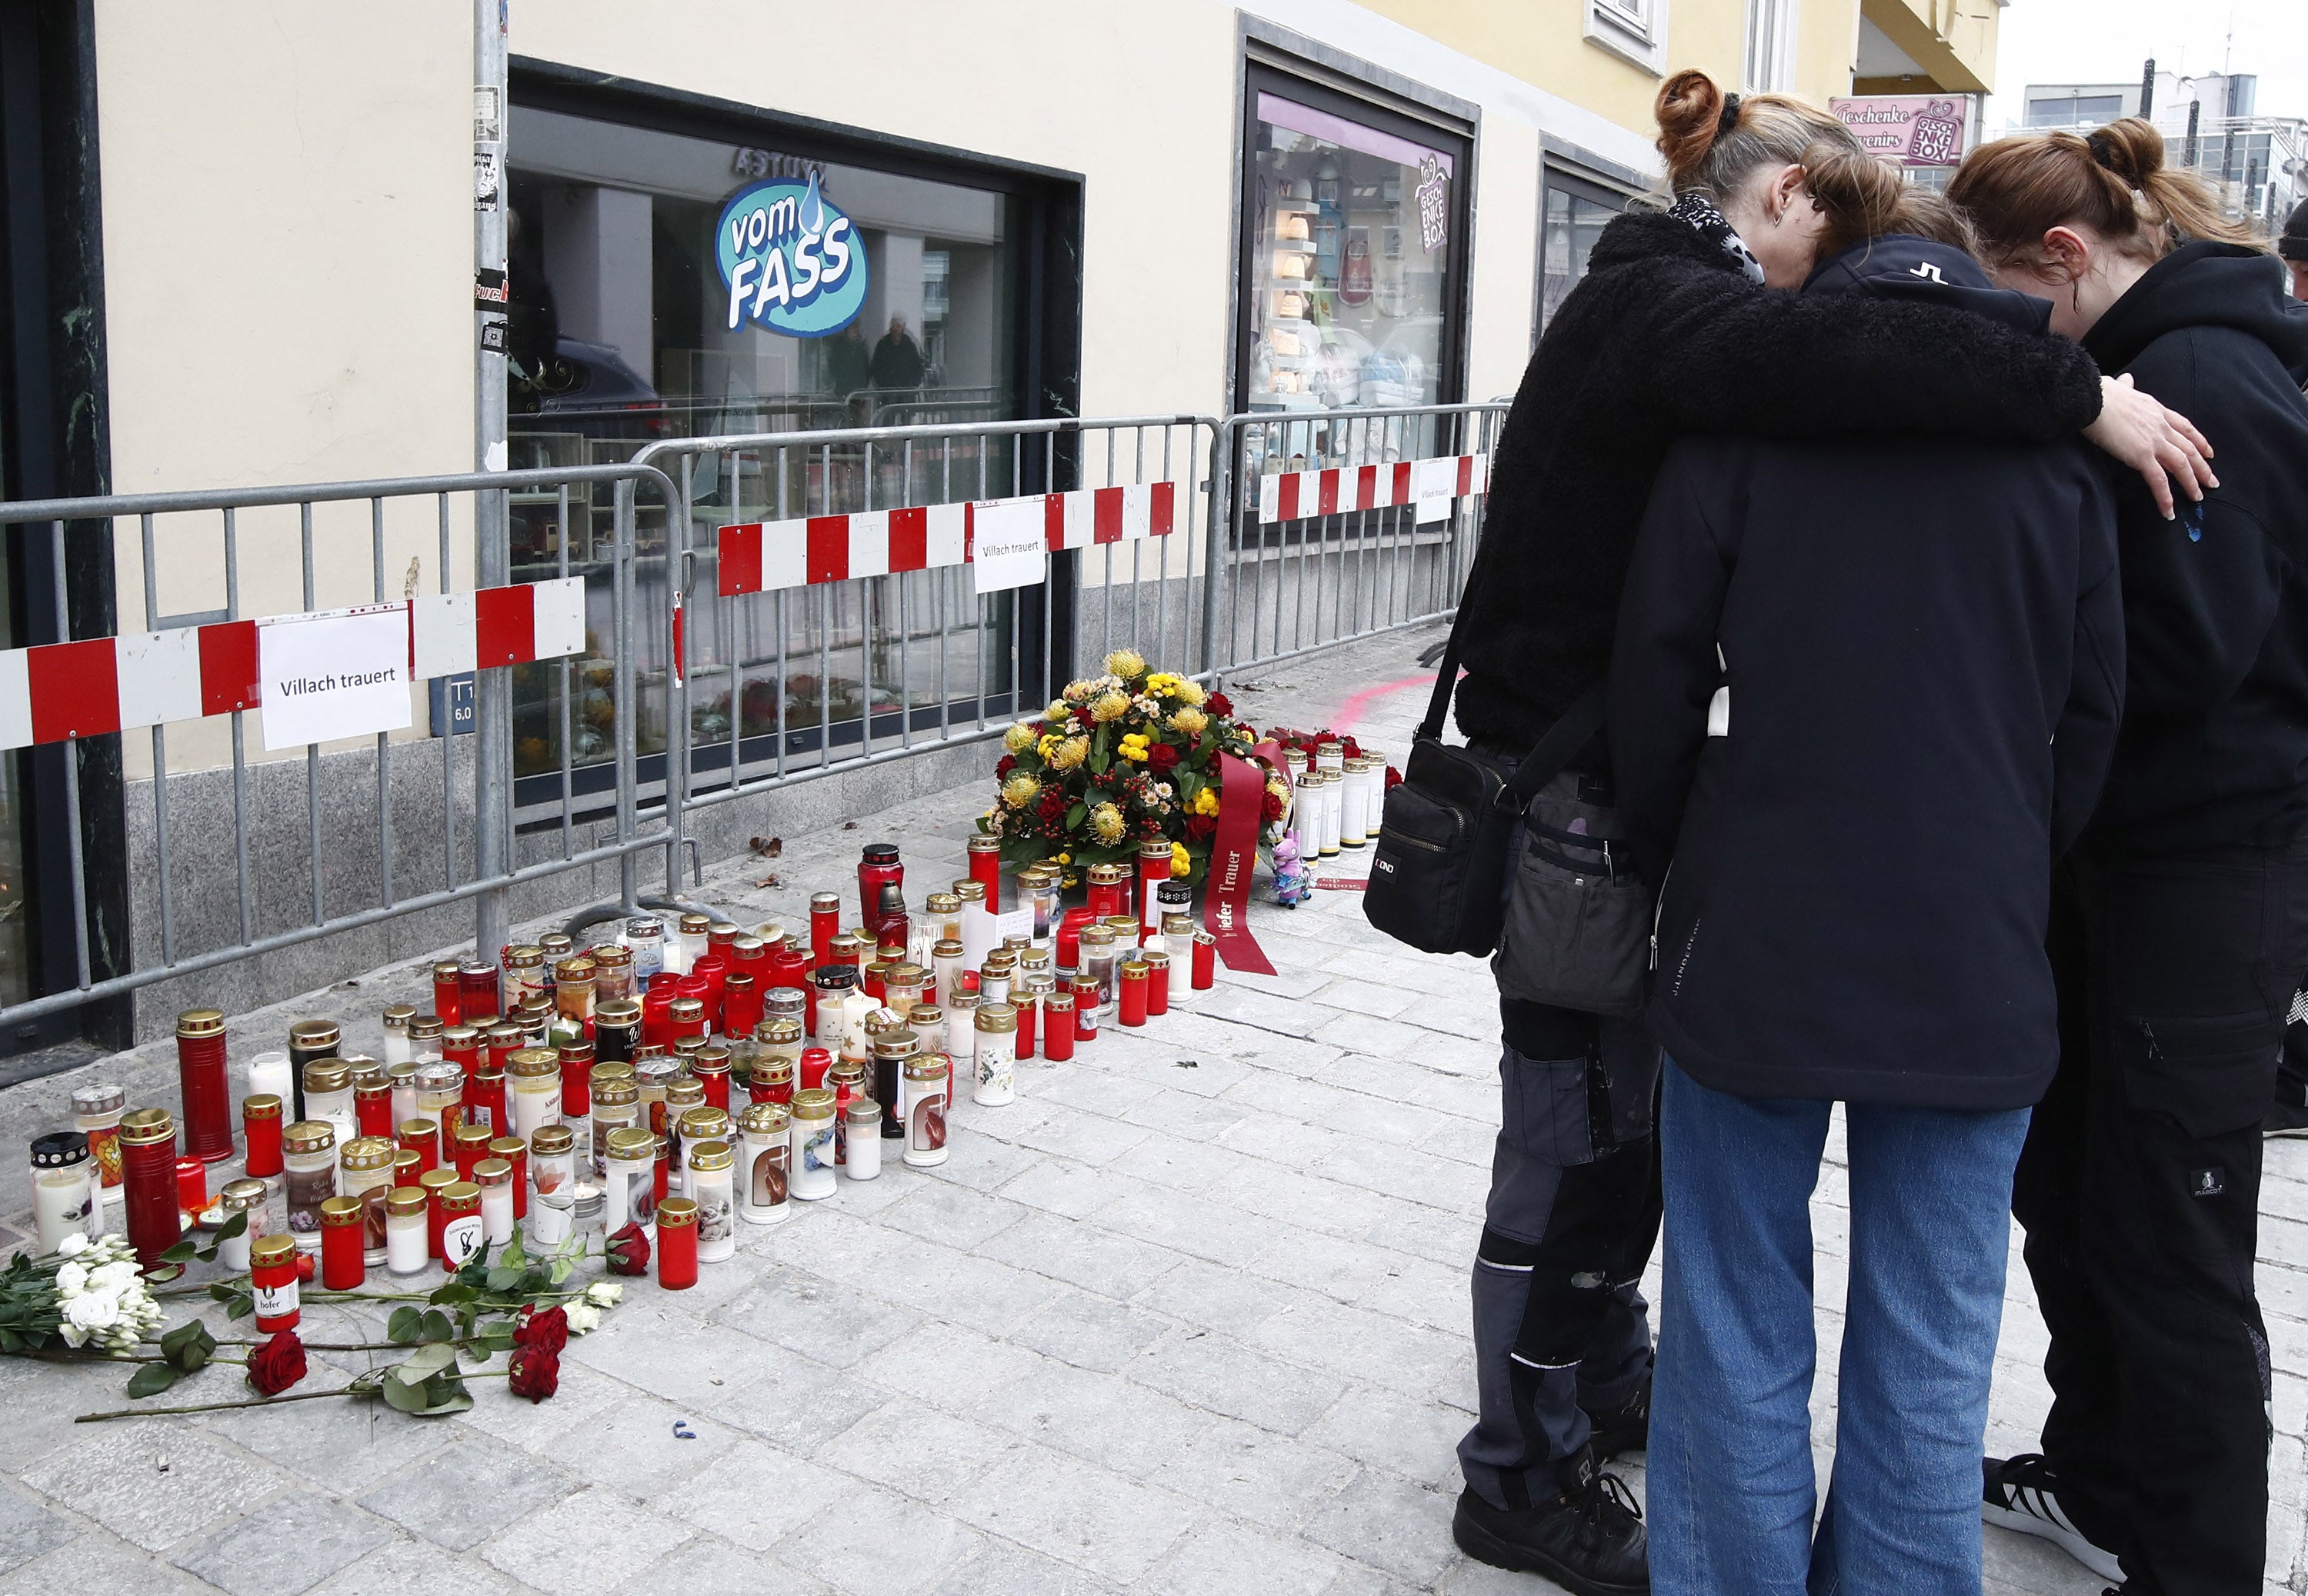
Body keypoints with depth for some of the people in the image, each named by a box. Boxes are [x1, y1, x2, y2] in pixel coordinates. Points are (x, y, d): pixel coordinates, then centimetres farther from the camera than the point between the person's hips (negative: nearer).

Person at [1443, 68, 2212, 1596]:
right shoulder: (1660, 304, -16)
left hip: (1619, 774, 10)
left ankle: (1609, 1377, 38)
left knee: (1629, 1106, 20)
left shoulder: (1655, 302, 16)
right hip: (1566, 783, -10)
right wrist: (2078, 393, -32)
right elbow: (1816, 350, -38)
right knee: (1575, 1131, 1)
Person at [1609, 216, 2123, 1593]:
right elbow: (2092, 713, 9)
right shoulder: (2059, 451, 6)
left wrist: (1675, 864, 10)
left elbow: (1661, 669, -3)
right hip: (1977, 967, 2)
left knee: (1741, 1336, 10)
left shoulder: (1745, 421, -1)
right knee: (1930, 1358, 13)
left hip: (1756, 948, -2)